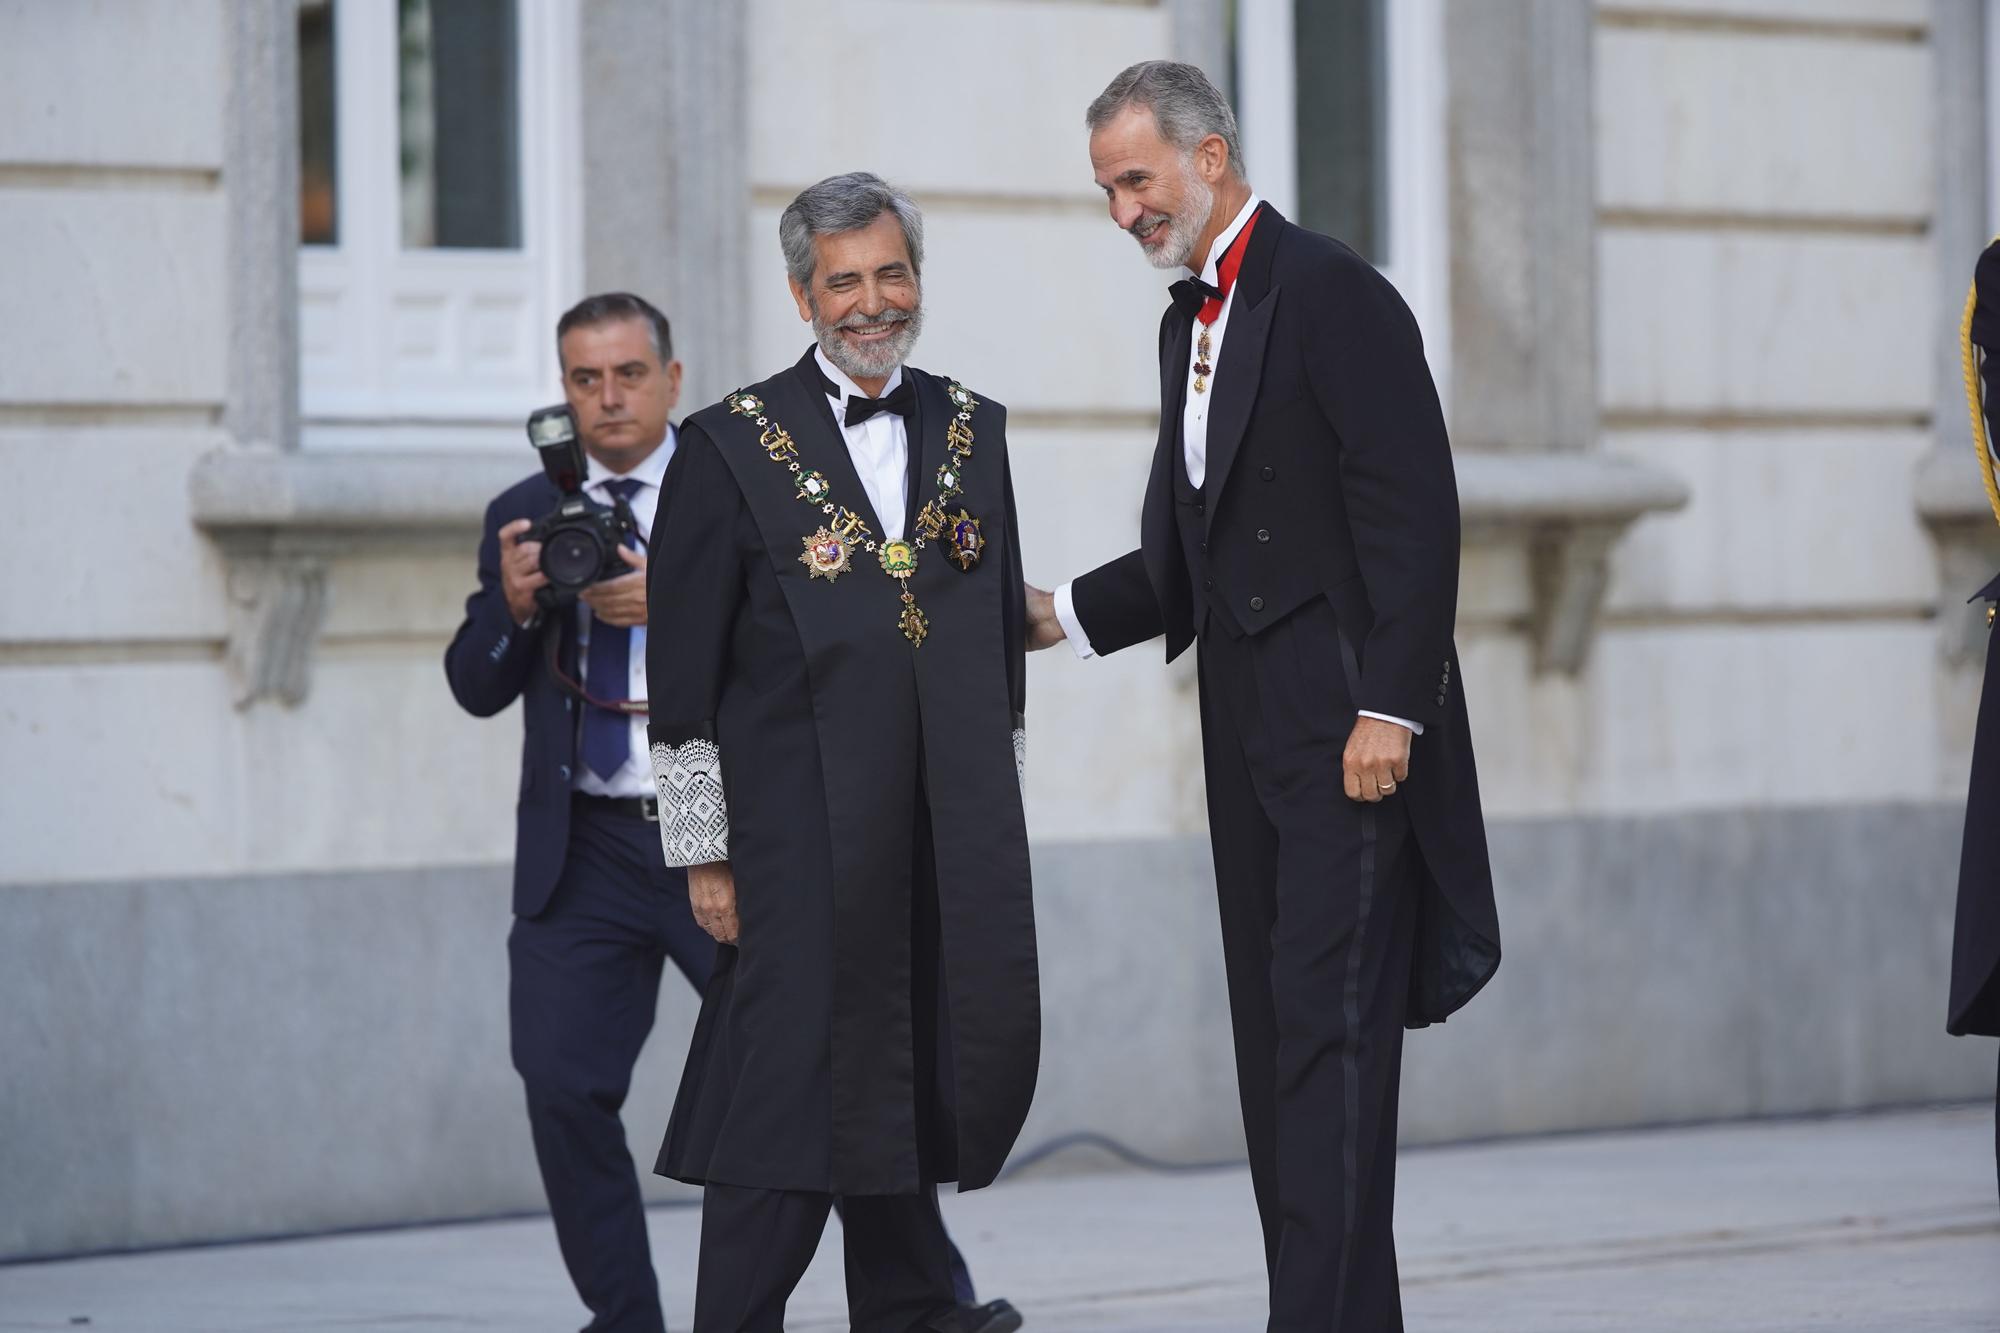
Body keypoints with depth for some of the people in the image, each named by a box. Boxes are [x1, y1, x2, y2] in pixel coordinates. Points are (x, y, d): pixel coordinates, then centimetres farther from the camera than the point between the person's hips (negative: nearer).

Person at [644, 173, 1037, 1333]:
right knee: (794, 1094, -6)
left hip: (949, 845, 5)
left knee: (912, 1080, 11)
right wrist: (703, 850, -5)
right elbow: (683, 680, -2)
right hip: (802, 837, -5)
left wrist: (996, 827, 13)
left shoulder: (974, 432, 12)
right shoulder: (735, 446, -2)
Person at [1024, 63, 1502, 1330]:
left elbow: (1415, 511, -16)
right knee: (1274, 1033, 8)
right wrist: (1060, 612, 6)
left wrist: (1388, 708, -21)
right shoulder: (1189, 323, 18)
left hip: (1350, 728, -9)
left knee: (1328, 1027, -14)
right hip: (1253, 737, 9)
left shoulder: (1333, 292, -10)